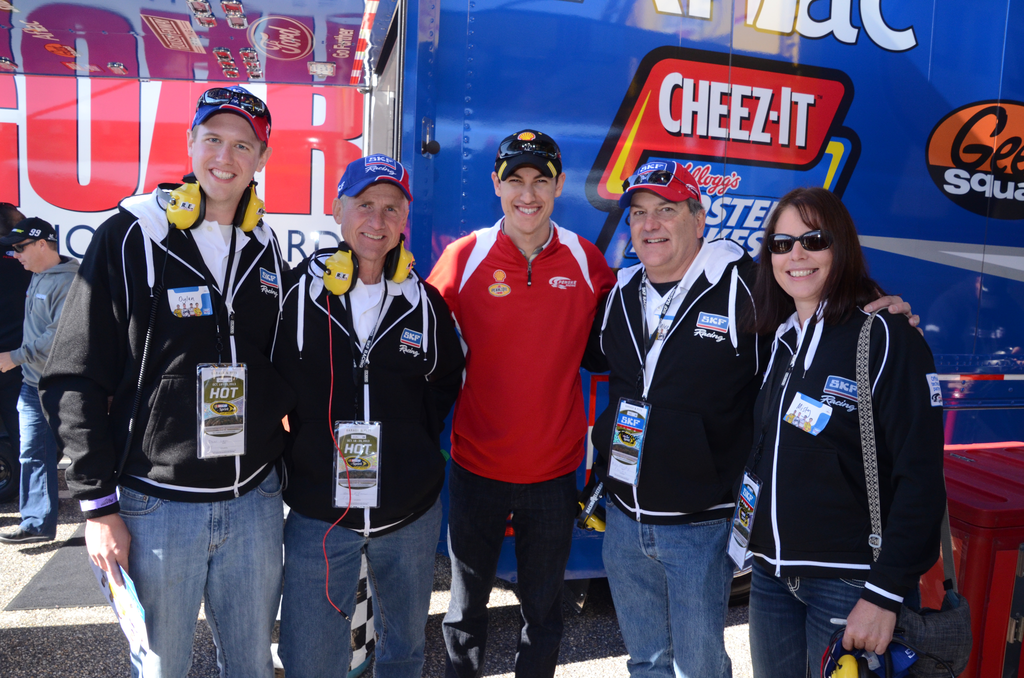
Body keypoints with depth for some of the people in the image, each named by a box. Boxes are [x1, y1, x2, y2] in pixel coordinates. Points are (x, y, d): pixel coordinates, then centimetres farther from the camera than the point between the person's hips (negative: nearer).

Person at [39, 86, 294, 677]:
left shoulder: (266, 250, 7)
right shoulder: (131, 236, -6)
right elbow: (76, 381, -7)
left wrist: (281, 458, 10)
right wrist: (98, 505, -8)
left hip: (254, 501, 4)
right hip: (156, 503, -3)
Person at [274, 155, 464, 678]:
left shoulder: (424, 302, 0)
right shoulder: (298, 291, -6)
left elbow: (446, 383, 14)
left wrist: (415, 445, 4)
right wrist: (298, 450, -1)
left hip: (411, 513, 2)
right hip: (318, 514, -2)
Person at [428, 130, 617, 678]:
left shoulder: (586, 261, -4)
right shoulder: (463, 257, -8)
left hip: (555, 468, 1)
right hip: (477, 463, 0)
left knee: (543, 608, 18)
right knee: (466, 602, 19)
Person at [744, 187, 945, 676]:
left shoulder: (887, 338, -12)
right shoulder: (778, 340, 7)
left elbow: (921, 479, -16)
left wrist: (885, 594, -18)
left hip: (849, 581, -6)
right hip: (772, 573, 6)